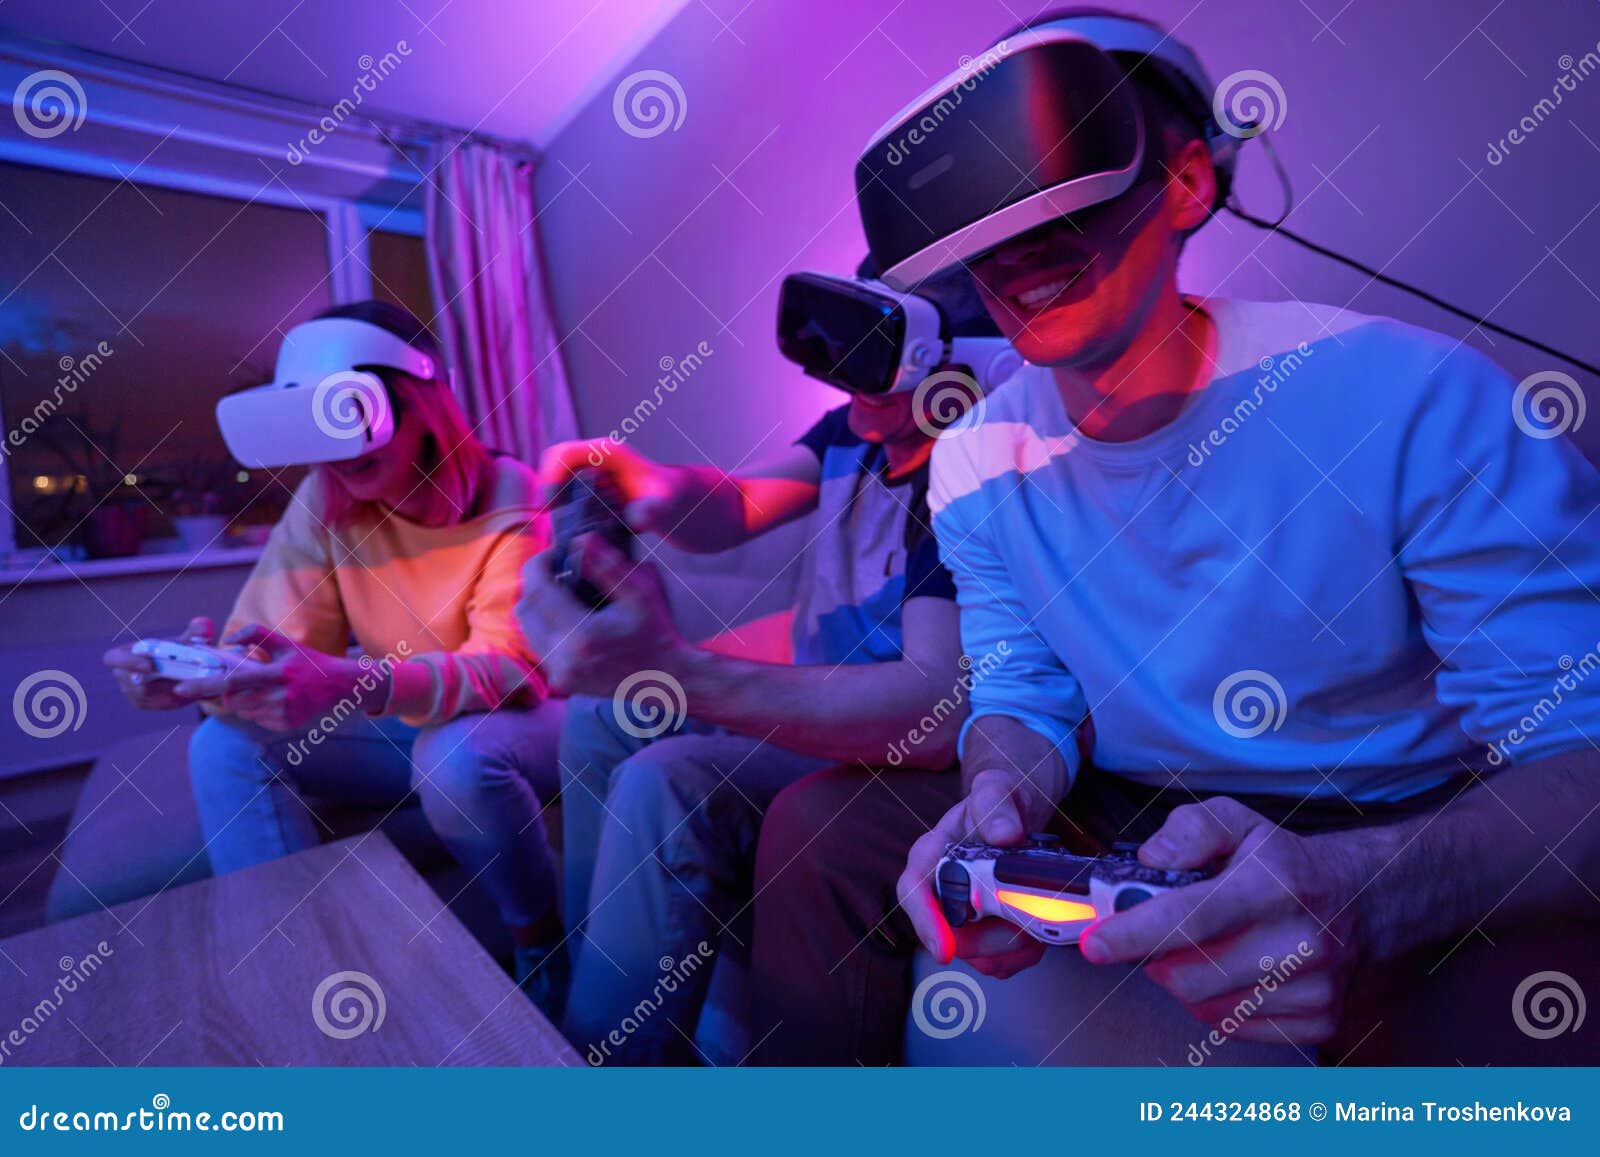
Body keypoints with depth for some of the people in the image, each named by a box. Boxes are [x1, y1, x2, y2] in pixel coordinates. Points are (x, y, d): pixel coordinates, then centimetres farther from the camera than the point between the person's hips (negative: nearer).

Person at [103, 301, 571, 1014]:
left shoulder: (508, 497, -21)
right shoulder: (324, 502, -6)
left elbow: (510, 667, -30)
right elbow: (279, 641, -10)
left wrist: (353, 684, -48)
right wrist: (205, 670, -35)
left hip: (520, 722, -4)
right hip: (405, 731, 5)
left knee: (457, 756, -36)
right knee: (225, 744, -11)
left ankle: (545, 947, -8)